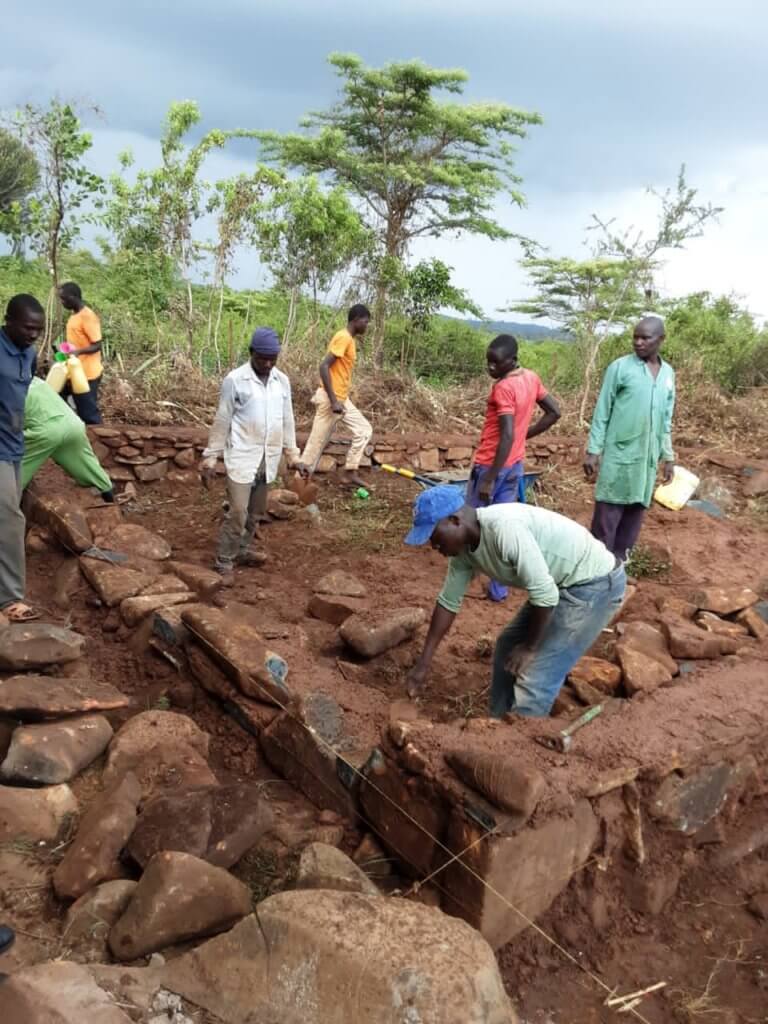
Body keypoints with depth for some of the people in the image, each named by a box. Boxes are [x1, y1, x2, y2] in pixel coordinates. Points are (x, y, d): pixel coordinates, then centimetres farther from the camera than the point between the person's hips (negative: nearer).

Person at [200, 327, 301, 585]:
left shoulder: (282, 381, 5)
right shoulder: (234, 380, -9)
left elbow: (287, 419, 13)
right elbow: (222, 420, -6)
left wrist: (292, 453, 11)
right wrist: (211, 456, -6)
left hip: (268, 458, 5)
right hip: (242, 457, -5)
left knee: (255, 511, 14)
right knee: (238, 512, -8)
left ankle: (242, 551, 31)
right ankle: (224, 562, 4)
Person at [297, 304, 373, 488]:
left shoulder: (350, 339, 13)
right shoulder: (343, 337, -16)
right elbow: (324, 366, -23)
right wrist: (333, 400, -25)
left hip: (342, 399, 10)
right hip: (331, 399, -10)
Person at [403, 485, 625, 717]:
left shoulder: (504, 528, -31)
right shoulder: (463, 547, -3)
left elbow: (545, 594, -29)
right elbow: (448, 602, 7)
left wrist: (530, 647, -13)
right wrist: (423, 663, 10)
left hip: (595, 584, -9)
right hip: (559, 584, 9)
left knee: (535, 680, -10)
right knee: (508, 647, 19)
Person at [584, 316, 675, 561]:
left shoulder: (668, 373, 9)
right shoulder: (620, 367, -6)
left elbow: (666, 419, 15)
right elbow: (602, 412, -4)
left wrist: (668, 456, 14)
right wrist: (593, 450, -8)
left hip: (648, 456, 5)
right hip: (619, 454, -5)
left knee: (636, 510, 9)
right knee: (608, 513, -2)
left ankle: (619, 560, 21)